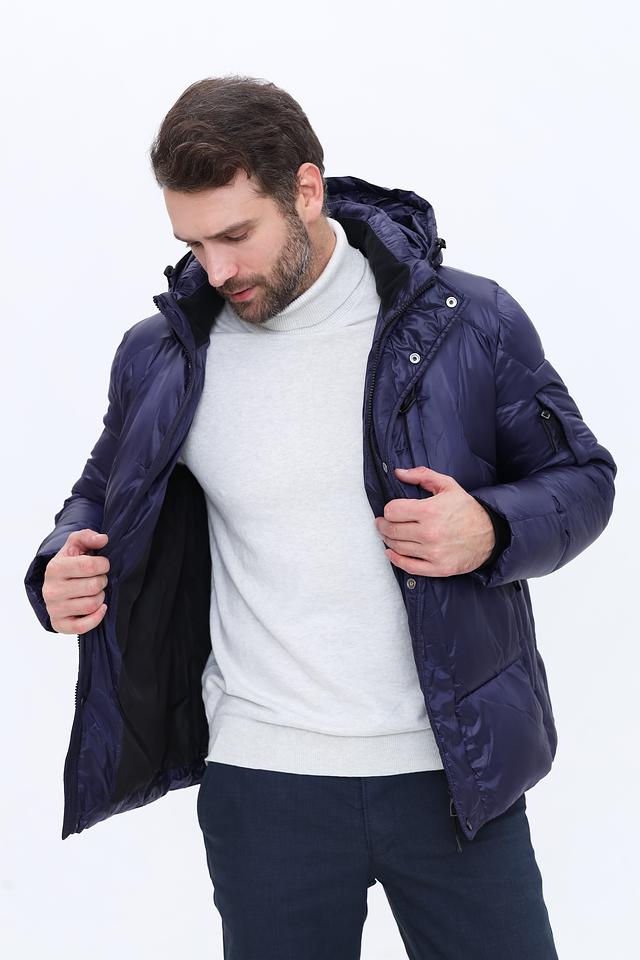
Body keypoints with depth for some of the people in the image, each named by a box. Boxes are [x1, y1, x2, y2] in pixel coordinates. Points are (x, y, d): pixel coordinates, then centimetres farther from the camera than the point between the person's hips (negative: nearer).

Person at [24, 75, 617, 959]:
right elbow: (107, 497, 16)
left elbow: (584, 479, 4)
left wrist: (492, 532, -17)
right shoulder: (161, 356, 0)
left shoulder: (468, 322, -6)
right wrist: (62, 568, -7)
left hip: (454, 771, -1)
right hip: (261, 778, 1)